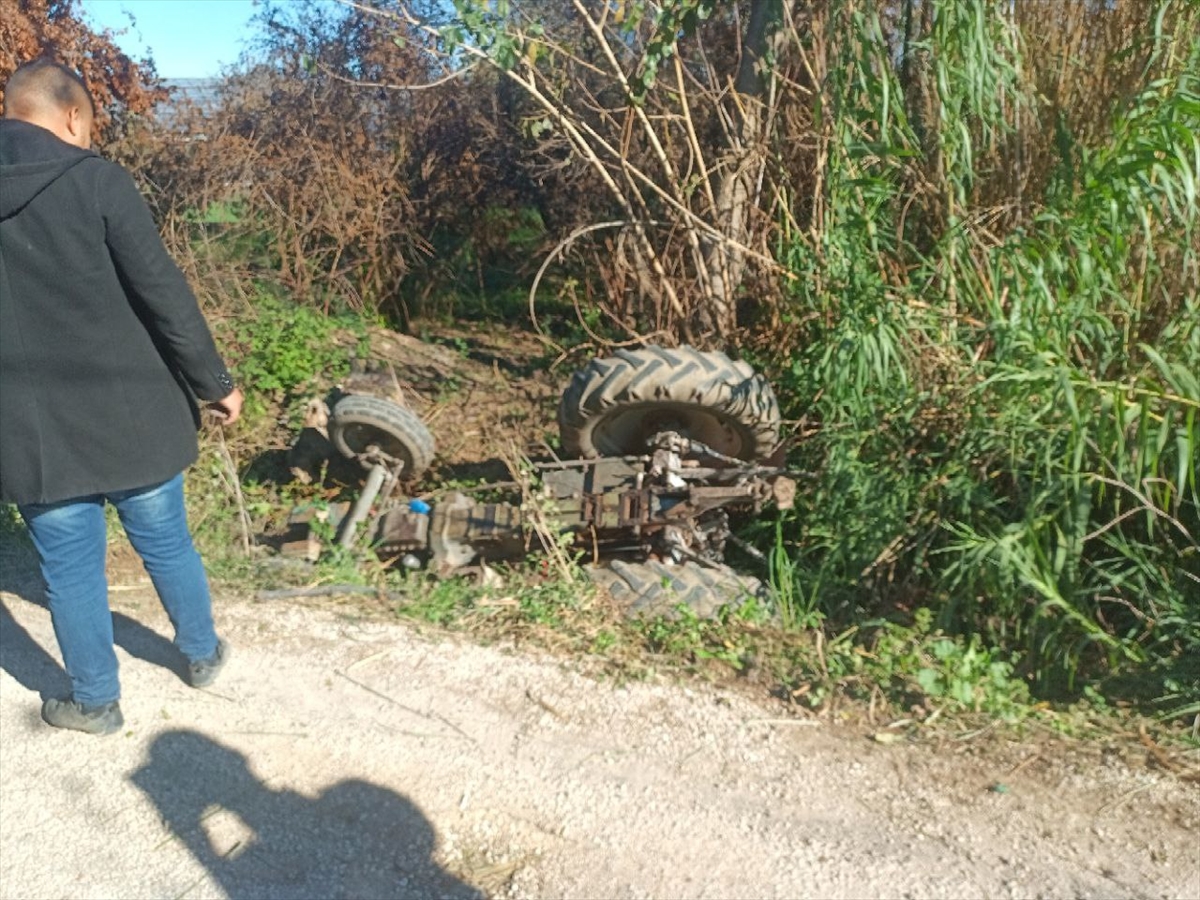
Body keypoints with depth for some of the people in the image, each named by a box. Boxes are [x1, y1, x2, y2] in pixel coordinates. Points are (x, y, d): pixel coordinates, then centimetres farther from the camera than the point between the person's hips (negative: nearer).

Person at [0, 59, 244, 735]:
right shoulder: (97, 179, -10)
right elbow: (164, 294, -13)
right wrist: (215, 383, -4)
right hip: (129, 412, -2)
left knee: (70, 569, 13)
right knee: (168, 544, 17)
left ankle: (96, 702, 28)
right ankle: (203, 656, 36)